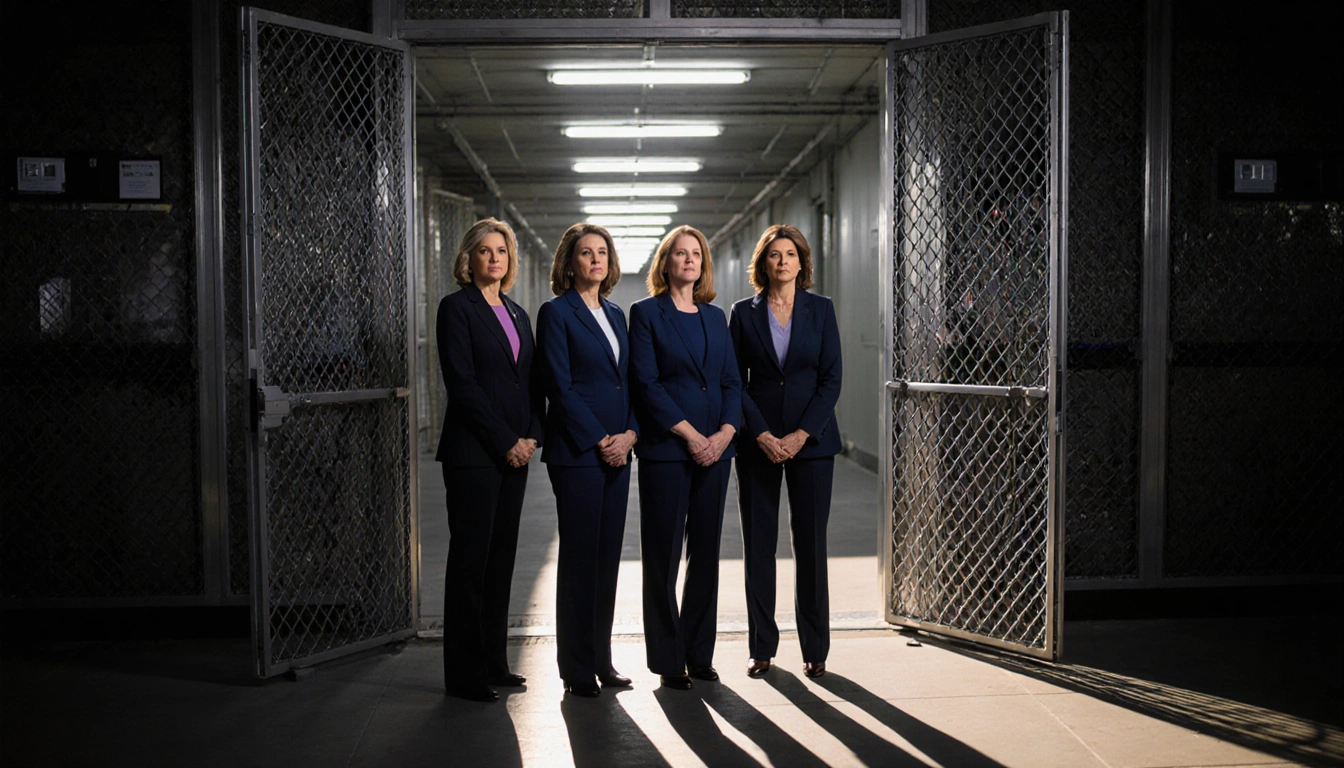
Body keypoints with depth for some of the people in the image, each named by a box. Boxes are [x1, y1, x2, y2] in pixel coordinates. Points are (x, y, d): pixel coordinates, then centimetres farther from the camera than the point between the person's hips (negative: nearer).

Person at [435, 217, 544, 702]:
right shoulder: (456, 308, -4)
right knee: (470, 559, -2)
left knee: (502, 557, 10)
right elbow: (462, 384, -12)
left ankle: (493, 664, 19)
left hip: (515, 452, 7)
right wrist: (506, 441, -13)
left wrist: (532, 435, -1)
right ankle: (465, 675, 5)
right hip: (473, 452, -7)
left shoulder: (517, 314, 17)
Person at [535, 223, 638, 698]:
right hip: (576, 451, -6)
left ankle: (601, 660, 19)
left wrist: (629, 434, -1)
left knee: (608, 556, 9)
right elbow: (560, 387, -11)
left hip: (618, 450, 7)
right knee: (580, 557, -1)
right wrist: (600, 440, -13)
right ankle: (577, 670, 8)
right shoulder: (556, 313, -4)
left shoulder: (616, 315, 16)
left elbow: (629, 381, 15)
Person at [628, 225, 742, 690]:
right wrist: (689, 434, -14)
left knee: (706, 553, 8)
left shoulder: (715, 316, 14)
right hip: (665, 448, -5)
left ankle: (699, 653, 19)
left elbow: (732, 381, 11)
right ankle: (668, 659, 10)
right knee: (663, 556, 1)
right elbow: (646, 383, -8)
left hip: (715, 449, 5)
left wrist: (725, 433, -6)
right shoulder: (646, 313, 0)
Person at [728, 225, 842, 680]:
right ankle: (762, 647, 14)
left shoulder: (821, 310, 5)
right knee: (758, 543, 4)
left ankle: (815, 649, 12)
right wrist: (763, 435, -9)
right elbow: (735, 382, 2)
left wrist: (802, 434, -10)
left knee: (811, 541, 1)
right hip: (757, 441, 0)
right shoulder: (744, 313, 5)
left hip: (811, 439, 0)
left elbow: (831, 378, 0)